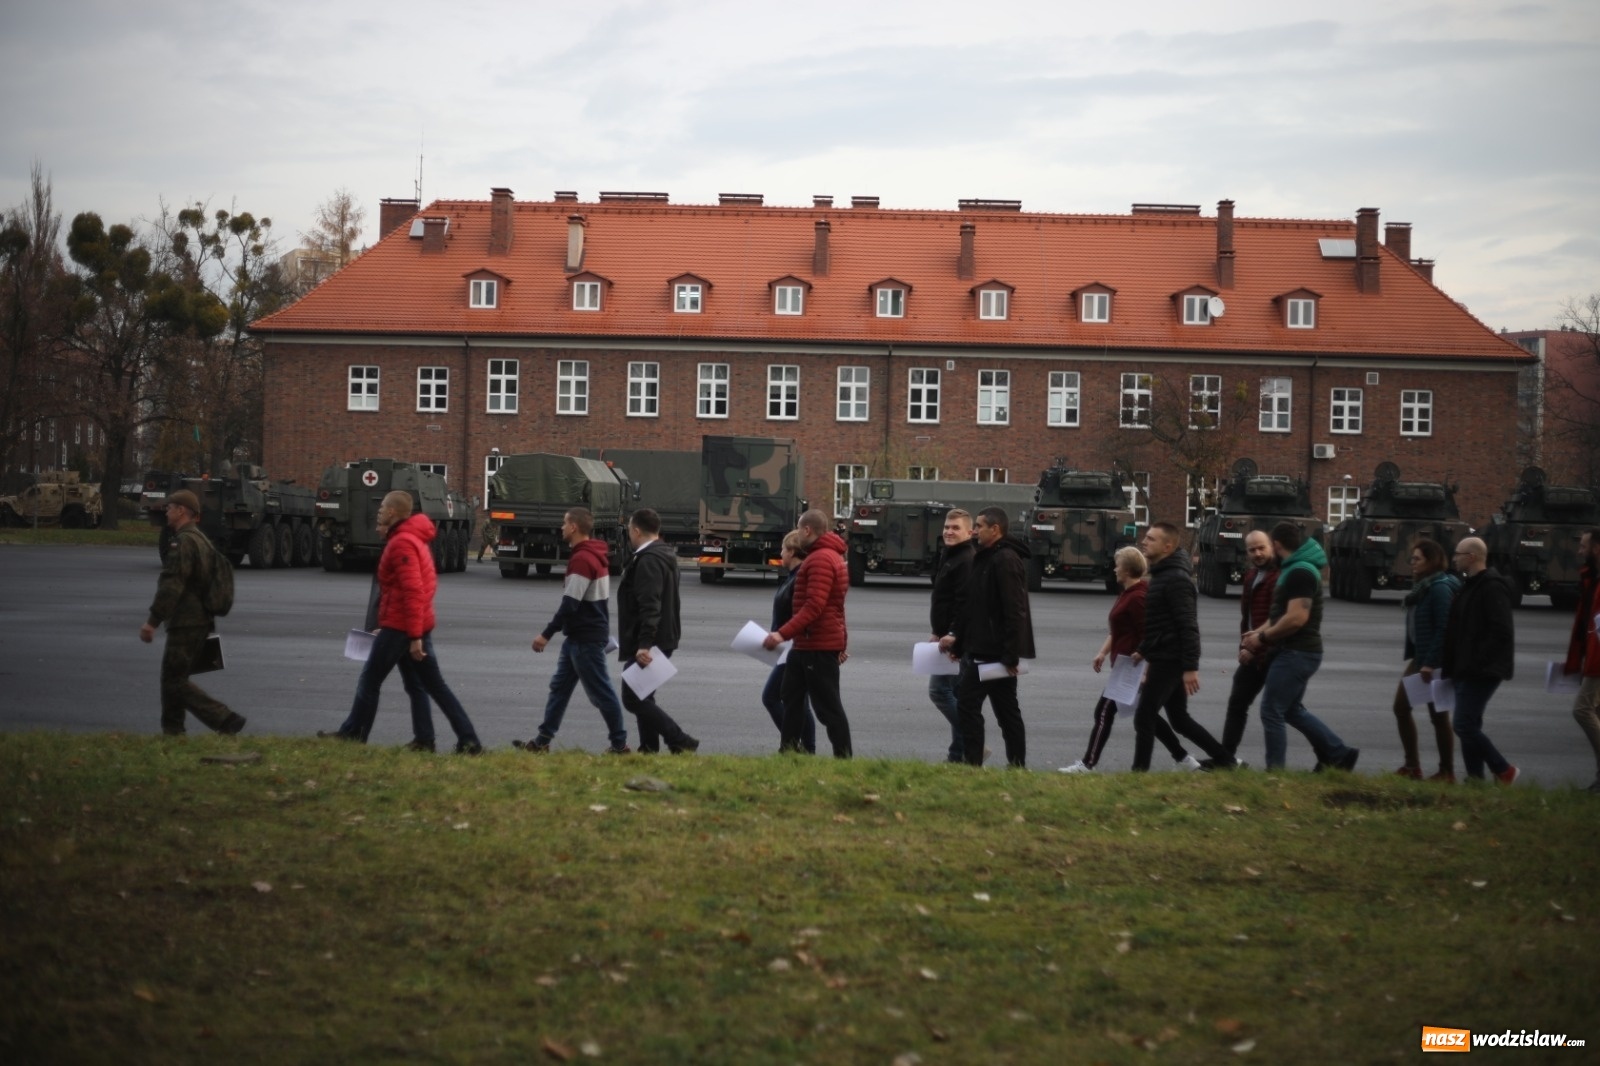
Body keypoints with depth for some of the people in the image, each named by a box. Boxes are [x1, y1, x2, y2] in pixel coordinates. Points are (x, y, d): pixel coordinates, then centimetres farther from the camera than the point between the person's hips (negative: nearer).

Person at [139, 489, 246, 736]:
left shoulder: (184, 542, -16)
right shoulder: (201, 540, 17)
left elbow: (171, 586, -23)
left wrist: (152, 621, -22)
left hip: (185, 623, -10)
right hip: (201, 621, 10)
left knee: (175, 681, -7)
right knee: (172, 678, 16)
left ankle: (226, 721, -13)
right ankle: (172, 732, 20)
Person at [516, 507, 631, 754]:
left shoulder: (582, 559, -20)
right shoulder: (595, 556, 12)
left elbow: (570, 604, -23)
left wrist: (547, 634, -19)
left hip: (586, 639, -10)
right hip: (580, 636, 10)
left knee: (600, 692, -3)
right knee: (559, 687, 13)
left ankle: (620, 745, 4)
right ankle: (542, 741, 16)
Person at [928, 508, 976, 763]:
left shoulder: (966, 560, -15)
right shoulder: (949, 556, 18)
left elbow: (964, 603, -23)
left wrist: (951, 635, -24)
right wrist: (940, 633, 17)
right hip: (949, 636, 10)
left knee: (939, 689, -10)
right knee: (956, 694, 11)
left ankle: (966, 747, -6)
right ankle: (959, 752, 15)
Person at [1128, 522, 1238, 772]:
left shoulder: (1176, 579, -16)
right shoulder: (1161, 575, 15)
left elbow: (1188, 626, -22)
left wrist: (1191, 667, -25)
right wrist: (1144, 650, 18)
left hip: (1169, 661, -10)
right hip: (1163, 659, 10)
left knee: (1144, 718, -7)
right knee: (1180, 719, 16)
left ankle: (1139, 772, -3)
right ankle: (1224, 760, 23)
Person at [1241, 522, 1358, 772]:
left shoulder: (1300, 573, -19)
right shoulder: (1297, 569, 15)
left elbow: (1296, 618, -27)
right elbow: (1282, 613, 22)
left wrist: (1264, 637, -17)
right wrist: (1260, 631, 9)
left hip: (1297, 653, -11)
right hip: (1296, 651, 11)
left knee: (1271, 712, -6)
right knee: (1292, 710, 18)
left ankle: (1275, 772, -1)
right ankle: (1339, 753, 21)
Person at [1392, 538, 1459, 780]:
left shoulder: (1440, 588, -17)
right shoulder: (1422, 586, 11)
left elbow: (1443, 629, -21)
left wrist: (1430, 664, -23)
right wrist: (1411, 657, 14)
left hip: (1436, 661, -10)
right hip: (1419, 658, 10)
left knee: (1438, 715, -1)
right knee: (1401, 706, 10)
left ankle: (1447, 772, 10)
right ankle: (1412, 766, 17)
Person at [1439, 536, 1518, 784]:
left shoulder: (1492, 587, -14)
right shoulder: (1471, 585, 18)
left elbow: (1501, 632, -22)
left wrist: (1478, 663, -22)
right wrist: (1453, 666, 16)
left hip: (1481, 671, -10)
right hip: (1467, 670, 10)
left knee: (1465, 724, -12)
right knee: (1468, 725, 10)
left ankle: (1504, 771, -1)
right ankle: (1475, 778, 13)